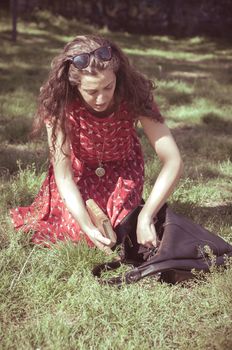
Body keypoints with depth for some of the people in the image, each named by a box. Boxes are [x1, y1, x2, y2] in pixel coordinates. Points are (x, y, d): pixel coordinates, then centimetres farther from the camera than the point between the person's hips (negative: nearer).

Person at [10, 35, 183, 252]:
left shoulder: (134, 94, -33)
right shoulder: (60, 103, -33)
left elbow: (173, 161, -36)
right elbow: (63, 174, -30)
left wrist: (146, 216, -46)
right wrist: (87, 226, -42)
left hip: (121, 167, 0)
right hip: (79, 168, 0)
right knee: (77, 234, -14)